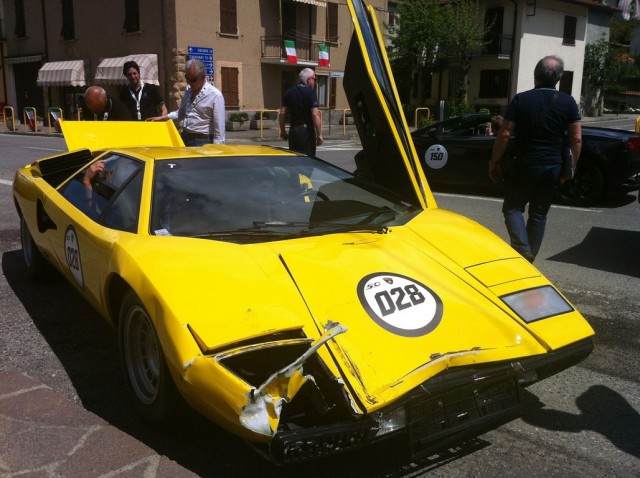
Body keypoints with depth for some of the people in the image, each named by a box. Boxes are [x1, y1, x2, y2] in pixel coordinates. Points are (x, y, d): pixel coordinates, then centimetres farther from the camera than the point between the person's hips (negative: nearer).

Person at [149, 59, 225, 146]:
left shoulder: (215, 95, -15)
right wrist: (163, 118, 15)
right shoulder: (188, 91, 9)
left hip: (202, 142, -7)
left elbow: (219, 127, -14)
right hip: (185, 139, 7)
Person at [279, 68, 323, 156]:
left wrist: (282, 131, 15)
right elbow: (315, 114, -17)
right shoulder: (310, 92, -9)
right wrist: (319, 134, -14)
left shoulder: (289, 92, 8)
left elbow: (282, 113, 7)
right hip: (307, 131, -6)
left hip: (292, 131, 6)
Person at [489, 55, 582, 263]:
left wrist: (494, 162, -1)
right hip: (552, 167, 3)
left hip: (524, 165, -3)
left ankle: (522, 249, -10)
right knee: (539, 213, 13)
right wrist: (572, 167, 10)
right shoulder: (568, 102, 0)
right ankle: (530, 257, 18)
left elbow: (504, 135, -10)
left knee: (513, 207, 9)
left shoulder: (520, 100, -7)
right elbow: (576, 140, -1)